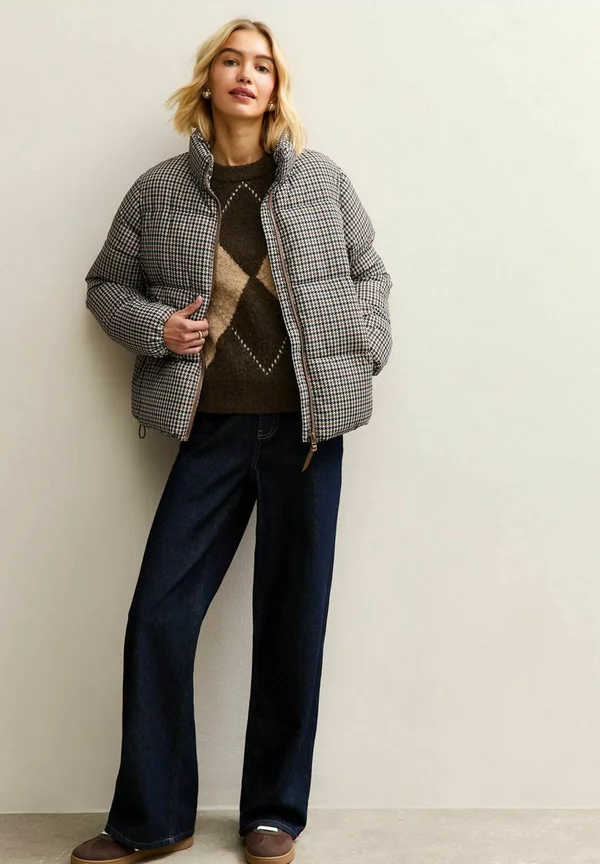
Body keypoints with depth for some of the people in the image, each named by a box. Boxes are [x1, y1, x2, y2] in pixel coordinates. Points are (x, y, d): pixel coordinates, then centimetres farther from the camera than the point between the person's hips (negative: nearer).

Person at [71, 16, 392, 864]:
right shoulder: (160, 190, 4)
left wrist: (364, 351, 0)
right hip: (212, 430, 1)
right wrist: (156, 326, -5)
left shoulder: (322, 180, 4)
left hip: (307, 425, 0)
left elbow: (369, 273, 15)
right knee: (159, 616, -1)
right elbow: (106, 285, 13)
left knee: (292, 619, 6)